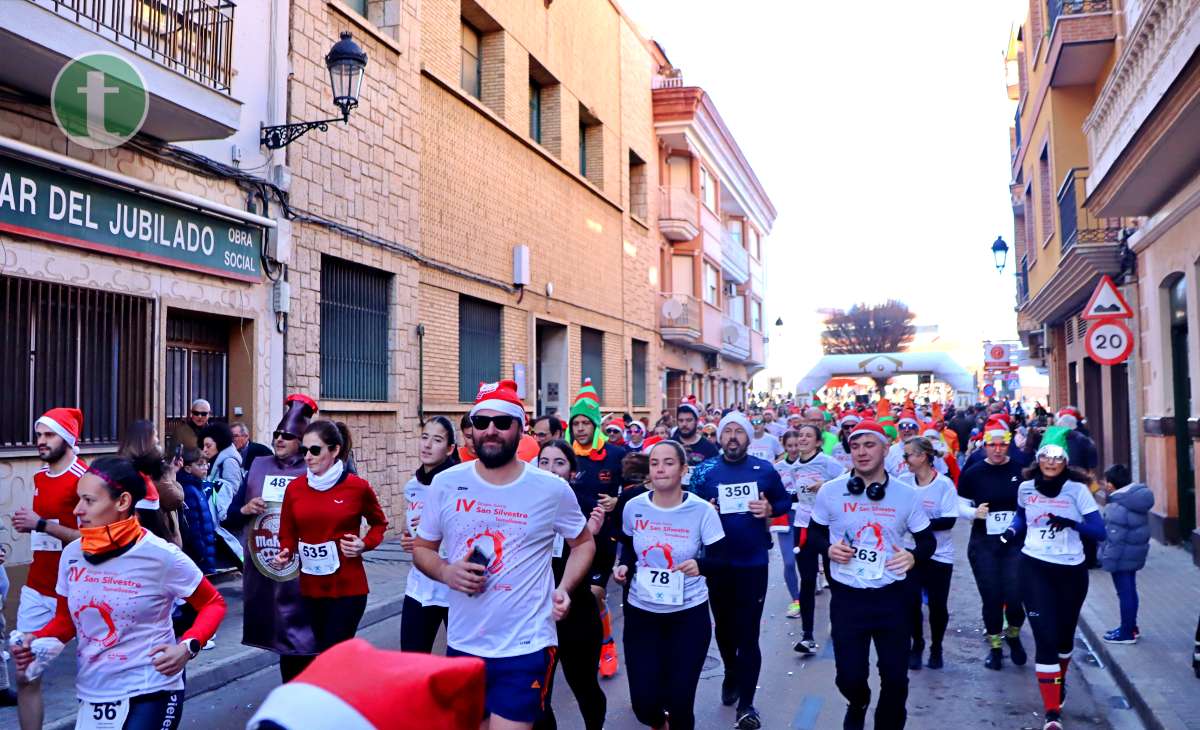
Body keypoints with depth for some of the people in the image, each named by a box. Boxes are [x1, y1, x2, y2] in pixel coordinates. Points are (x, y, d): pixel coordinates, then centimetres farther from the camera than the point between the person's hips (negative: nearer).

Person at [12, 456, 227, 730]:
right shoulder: (72, 554, -2)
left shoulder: (161, 556, -16)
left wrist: (188, 646, -20)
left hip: (149, 695, -5)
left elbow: (213, 604, -5)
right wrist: (36, 640, -6)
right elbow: (67, 618, 13)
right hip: (91, 696, 5)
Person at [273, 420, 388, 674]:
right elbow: (288, 534, 10)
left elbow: (379, 523, 7)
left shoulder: (358, 487, -8)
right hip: (310, 587, 4)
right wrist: (285, 554, -10)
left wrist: (365, 544, -11)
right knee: (322, 651, 17)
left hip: (348, 586, -4)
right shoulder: (294, 488, 0)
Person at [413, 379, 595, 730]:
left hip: (526, 648, -3)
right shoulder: (445, 484, -3)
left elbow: (583, 543, 9)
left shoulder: (553, 489, -6)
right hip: (462, 645, 3)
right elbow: (422, 549, 9)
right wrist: (445, 572, -12)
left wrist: (564, 589, -8)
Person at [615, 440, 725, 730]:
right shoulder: (633, 507, -4)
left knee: (680, 700, 0)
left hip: (689, 614, -2)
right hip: (641, 611, 2)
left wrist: (701, 565, -28)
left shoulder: (702, 510, -12)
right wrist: (624, 566, -7)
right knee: (644, 702, 1)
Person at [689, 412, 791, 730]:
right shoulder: (703, 471, -3)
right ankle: (731, 673, 47)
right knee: (723, 625, 19)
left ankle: (746, 704, 9)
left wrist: (771, 510, -12)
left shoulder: (765, 470, -2)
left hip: (753, 562, -1)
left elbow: (785, 501, 9)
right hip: (716, 562, 2)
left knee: (748, 632, -1)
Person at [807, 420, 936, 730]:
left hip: (892, 596, 1)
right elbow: (814, 532, 8)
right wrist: (828, 548, -13)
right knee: (849, 675, 5)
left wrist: (914, 556, -15)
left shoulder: (906, 494, -3)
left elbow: (928, 540, 7)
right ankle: (858, 705, 41)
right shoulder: (830, 491, -6)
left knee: (895, 675, 8)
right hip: (846, 597, 0)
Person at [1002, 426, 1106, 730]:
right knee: (1045, 637, -10)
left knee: (1065, 633, 17)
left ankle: (1060, 680, 48)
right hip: (1035, 568, 0)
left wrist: (1071, 523, -28)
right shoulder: (1026, 487, -1)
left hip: (1071, 570, 0)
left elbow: (1100, 531, -12)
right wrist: (1013, 530, 2)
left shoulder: (1077, 489, -7)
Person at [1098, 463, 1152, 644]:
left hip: (1122, 557, -9)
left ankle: (1127, 633, 12)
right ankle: (1130, 626, 33)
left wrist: (1107, 559, -16)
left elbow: (1114, 539, -25)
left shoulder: (1117, 508, -26)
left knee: (1125, 593, 2)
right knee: (1130, 590, 20)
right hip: (1135, 554, 9)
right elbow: (1139, 529, 12)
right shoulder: (1135, 498, 2)